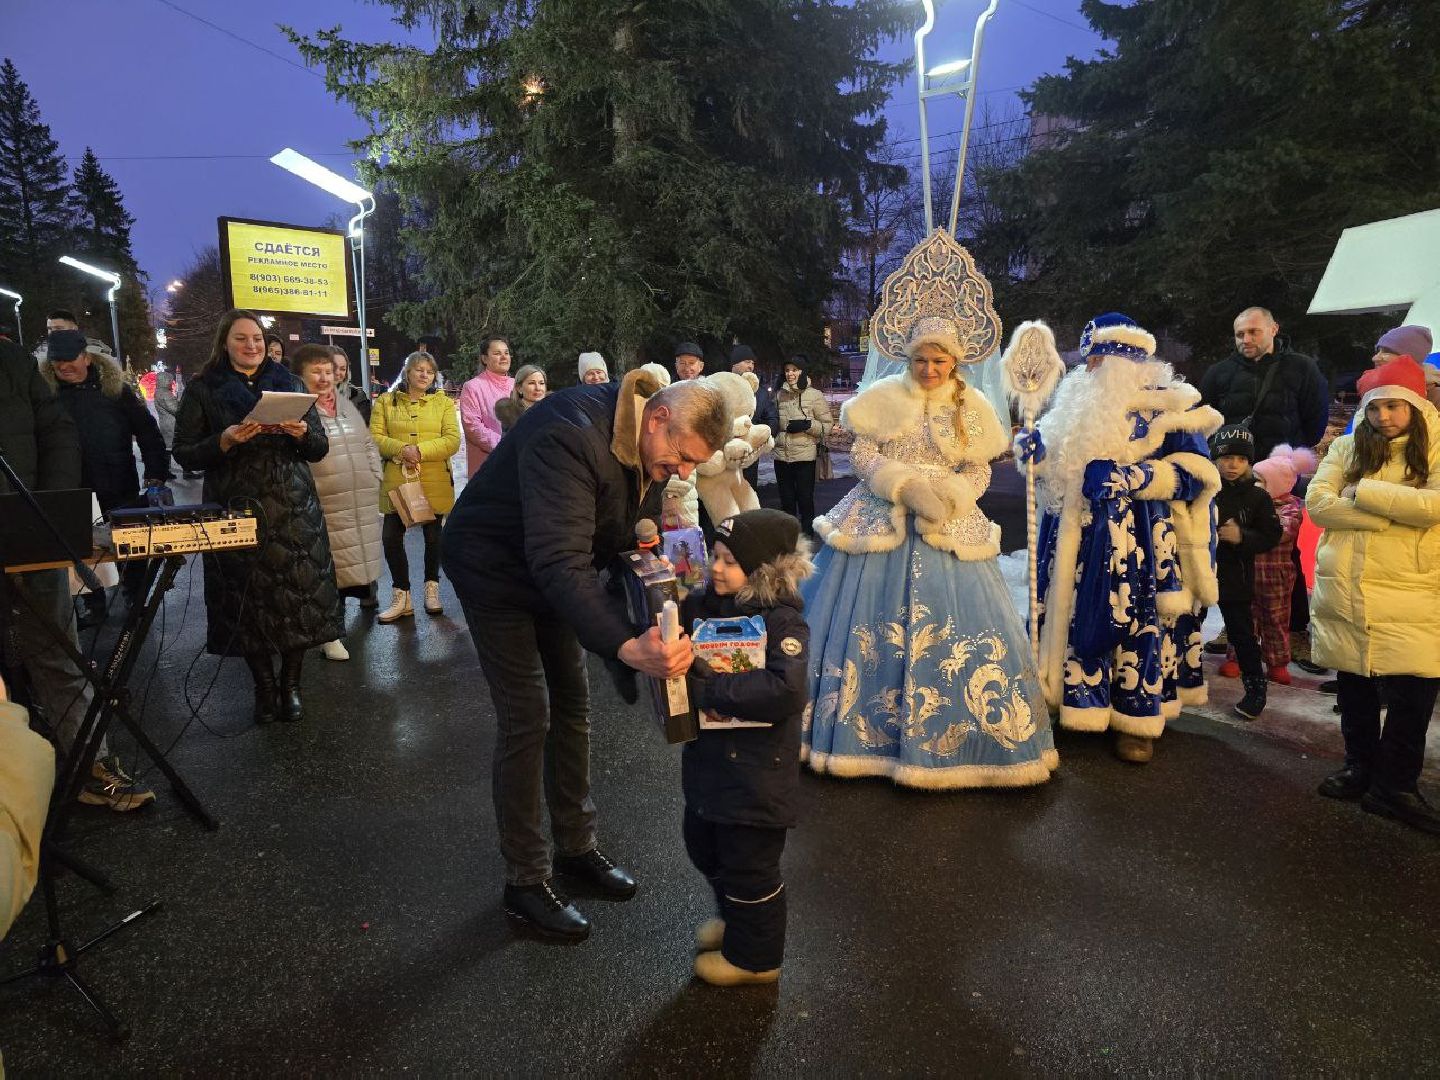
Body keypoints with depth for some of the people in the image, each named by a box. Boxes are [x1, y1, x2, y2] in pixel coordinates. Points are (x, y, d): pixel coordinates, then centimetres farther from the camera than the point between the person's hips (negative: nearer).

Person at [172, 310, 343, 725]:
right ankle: (264, 687, 19)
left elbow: (320, 448, 11)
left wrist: (302, 433, -10)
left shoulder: (290, 384, 12)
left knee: (300, 593, -1)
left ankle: (291, 684, 16)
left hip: (294, 508, 1)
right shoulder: (202, 390, 6)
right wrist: (225, 441, -15)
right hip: (238, 510, -1)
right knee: (249, 599, 2)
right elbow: (185, 454, 1)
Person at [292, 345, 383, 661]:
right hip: (323, 506, -6)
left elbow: (368, 444, 23)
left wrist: (375, 477, 13)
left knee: (350, 563, 13)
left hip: (360, 506, 6)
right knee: (329, 571, -2)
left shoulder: (346, 404, 17)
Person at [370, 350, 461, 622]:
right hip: (396, 481, 0)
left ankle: (432, 589, 27)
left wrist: (420, 451, -17)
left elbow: (452, 440, -5)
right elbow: (375, 437, -1)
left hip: (435, 483, 0)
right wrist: (402, 450, -19)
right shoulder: (385, 401, 7)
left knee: (433, 536, 9)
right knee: (392, 538, -3)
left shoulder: (444, 402, 6)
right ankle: (401, 597, 9)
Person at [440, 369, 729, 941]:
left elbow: (634, 538, 2)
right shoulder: (570, 436, -37)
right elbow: (558, 561, -45)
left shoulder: (648, 447, -9)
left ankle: (576, 847, 29)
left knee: (572, 706, 11)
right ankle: (525, 881, 10)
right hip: (495, 570, -8)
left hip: (550, 571, 8)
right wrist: (627, 647, -55)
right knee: (527, 720, -7)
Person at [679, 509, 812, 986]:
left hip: (757, 771, -8)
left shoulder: (783, 621, -21)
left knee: (748, 866, 10)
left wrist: (708, 690, -31)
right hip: (708, 758, 8)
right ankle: (734, 918, 52)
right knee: (704, 847, 25)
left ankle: (755, 957, 34)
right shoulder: (703, 603, -2)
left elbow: (785, 690, -33)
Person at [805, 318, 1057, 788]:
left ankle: (947, 733, 14)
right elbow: (862, 454, -2)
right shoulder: (884, 396, 2)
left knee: (952, 625, -2)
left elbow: (979, 472, 4)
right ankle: (865, 729, 18)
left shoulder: (972, 407, 6)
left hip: (948, 528, 1)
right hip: (881, 523, 0)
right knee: (871, 624, 1)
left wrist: (946, 497, -16)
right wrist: (906, 487, -17)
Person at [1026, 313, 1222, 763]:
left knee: (1135, 617, -2)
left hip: (1137, 539, -6)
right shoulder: (1080, 402, 15)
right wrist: (1037, 454, 0)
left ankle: (1137, 721, 9)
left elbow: (1194, 471, -9)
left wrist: (1137, 477, -23)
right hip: (1079, 536, 6)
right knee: (1079, 615, 7)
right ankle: (1081, 704, 19)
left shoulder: (1164, 403, -4)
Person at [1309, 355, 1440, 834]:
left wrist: (1361, 492, -13)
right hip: (1345, 590, 2)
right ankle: (1360, 767, 28)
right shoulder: (1347, 447, 7)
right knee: (1354, 683, 12)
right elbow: (1316, 501, -6)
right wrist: (1390, 517, -14)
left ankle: (1394, 785, 11)